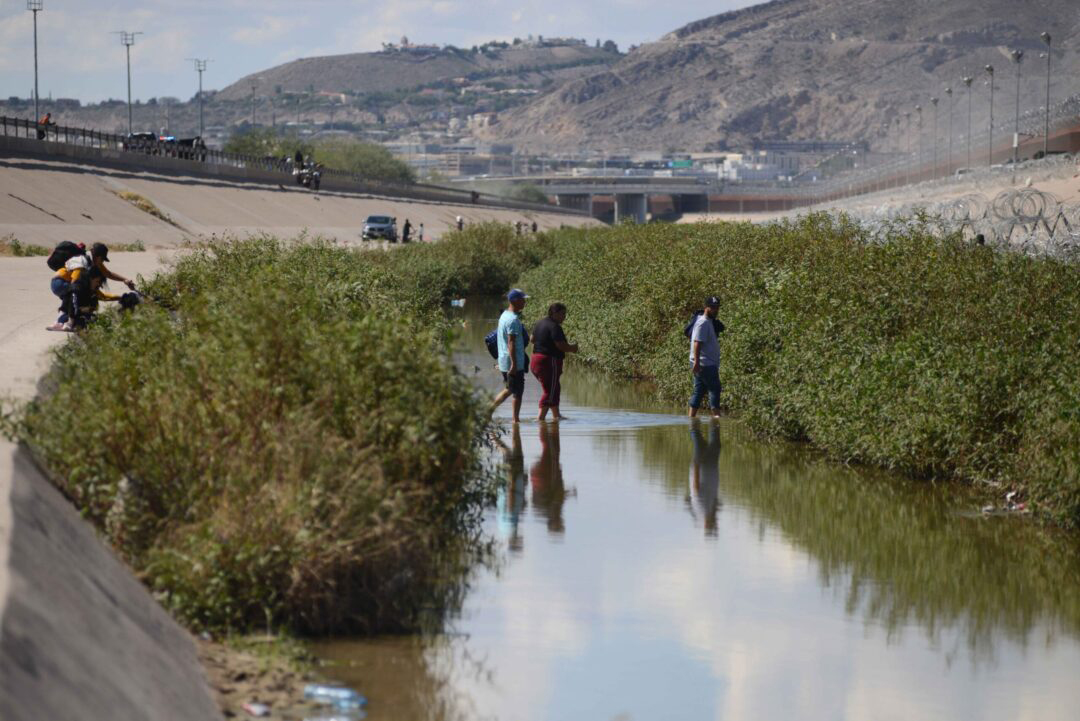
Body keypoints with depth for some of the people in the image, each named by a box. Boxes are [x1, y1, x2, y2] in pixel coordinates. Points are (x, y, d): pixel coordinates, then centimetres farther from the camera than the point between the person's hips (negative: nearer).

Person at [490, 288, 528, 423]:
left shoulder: (504, 315, 13)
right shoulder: (513, 320, -18)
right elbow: (511, 343, -23)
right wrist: (514, 364, -24)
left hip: (504, 361, 10)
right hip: (514, 363, -10)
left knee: (509, 389, 20)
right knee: (518, 392, -1)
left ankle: (489, 410, 16)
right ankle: (516, 419, 3)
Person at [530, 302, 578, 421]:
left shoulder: (540, 323, 12)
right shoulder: (554, 327, -17)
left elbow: (532, 339, 22)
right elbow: (561, 345, -22)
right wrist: (572, 348, -4)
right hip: (550, 361, -10)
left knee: (554, 388, 20)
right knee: (550, 391, -5)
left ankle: (556, 415, 26)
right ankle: (541, 416, -8)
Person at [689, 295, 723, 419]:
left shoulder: (709, 322, 18)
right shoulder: (703, 323, -14)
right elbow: (697, 343, -21)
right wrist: (696, 361, -27)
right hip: (706, 364, -10)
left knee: (699, 390, 9)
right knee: (715, 389, -8)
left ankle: (692, 416, 10)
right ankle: (716, 414, -9)